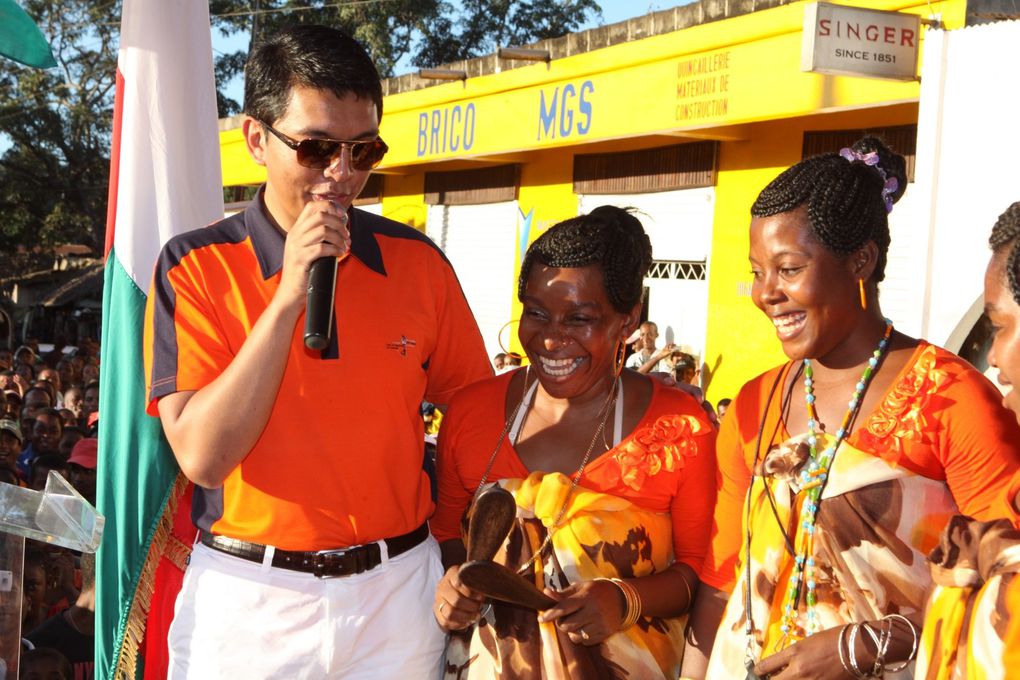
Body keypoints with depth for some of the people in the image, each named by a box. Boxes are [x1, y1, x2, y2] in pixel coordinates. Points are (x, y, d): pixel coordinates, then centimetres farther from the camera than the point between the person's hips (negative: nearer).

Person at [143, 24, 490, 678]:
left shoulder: (418, 261, -1)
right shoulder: (194, 267, -8)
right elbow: (202, 456, -17)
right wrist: (289, 296, -22)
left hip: (397, 592, 2)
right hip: (249, 602, -2)